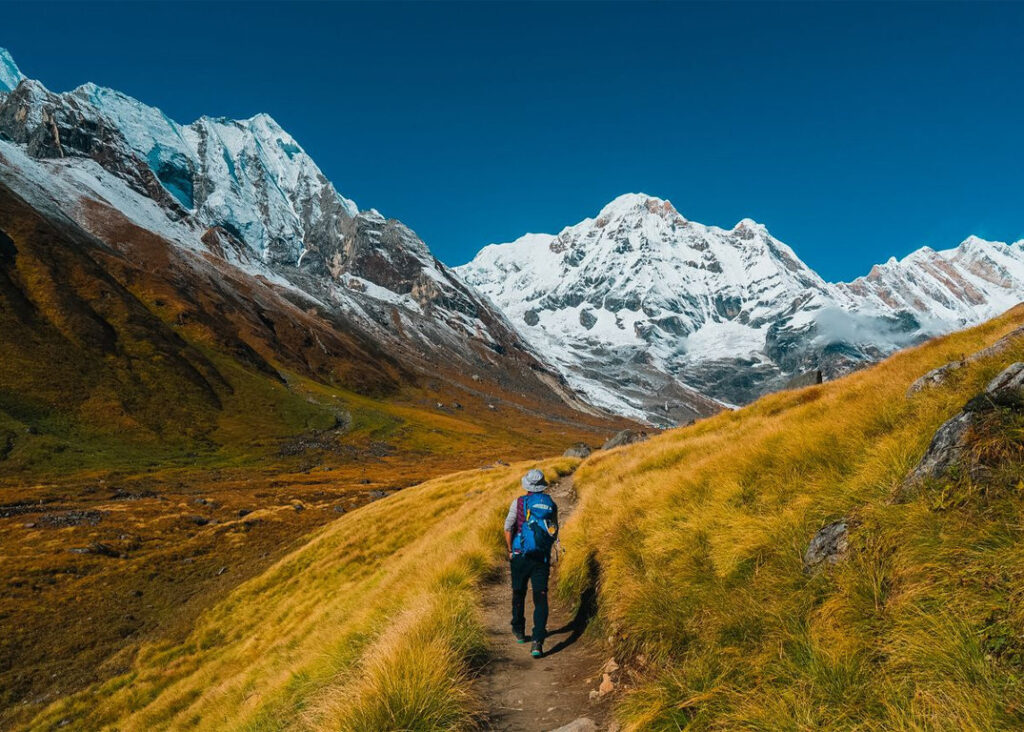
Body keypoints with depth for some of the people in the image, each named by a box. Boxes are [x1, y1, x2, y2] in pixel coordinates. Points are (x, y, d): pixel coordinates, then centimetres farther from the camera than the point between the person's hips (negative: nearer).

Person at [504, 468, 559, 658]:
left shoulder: (519, 503, -5)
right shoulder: (551, 504, 4)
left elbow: (508, 528, -6)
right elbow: (555, 533, 12)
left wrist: (510, 551, 6)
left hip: (521, 557, -1)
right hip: (543, 558, 1)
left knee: (518, 594, 18)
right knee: (541, 598, -1)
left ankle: (519, 631, 34)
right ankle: (537, 641, -12)